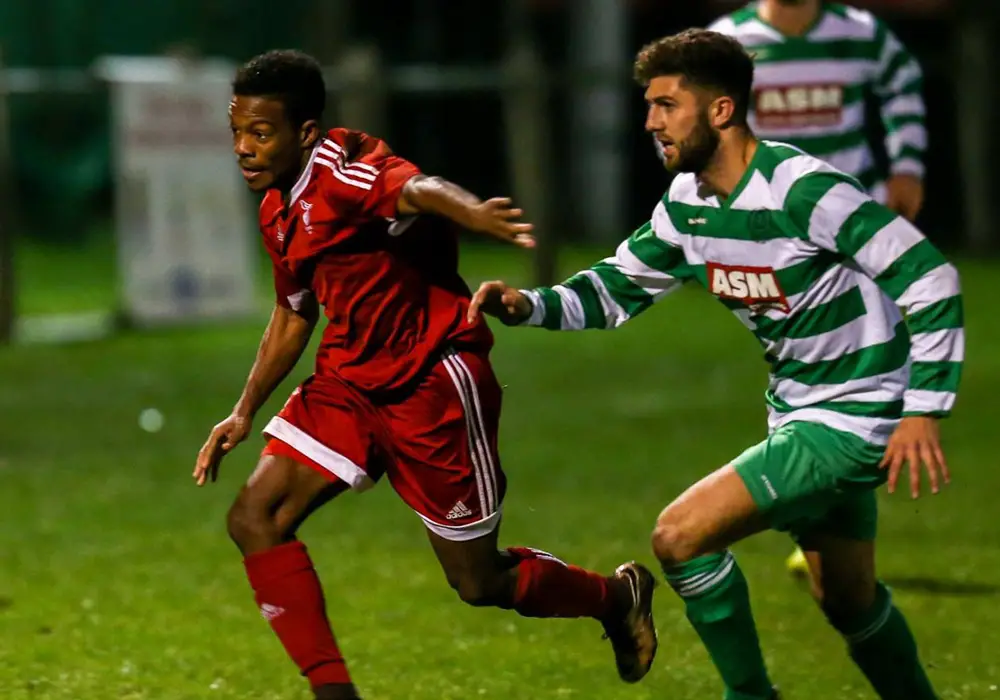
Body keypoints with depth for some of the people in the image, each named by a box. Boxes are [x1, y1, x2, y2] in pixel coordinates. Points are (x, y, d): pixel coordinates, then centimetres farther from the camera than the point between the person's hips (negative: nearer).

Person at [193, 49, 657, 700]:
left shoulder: (343, 170, -21)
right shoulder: (279, 207, 7)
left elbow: (418, 189, -45)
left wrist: (476, 214, -68)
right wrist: (244, 414, 21)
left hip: (434, 384, -8)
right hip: (350, 380, 8)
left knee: (479, 581, 3)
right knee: (255, 518, -9)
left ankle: (619, 596, 32)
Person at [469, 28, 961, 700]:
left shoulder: (802, 190, -25)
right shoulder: (687, 201, 0)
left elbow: (931, 278, -23)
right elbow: (618, 286, 14)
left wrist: (924, 409, -25)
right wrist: (530, 306, -5)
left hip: (853, 417, -9)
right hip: (797, 412, 9)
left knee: (681, 535, -15)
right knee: (847, 600, 21)